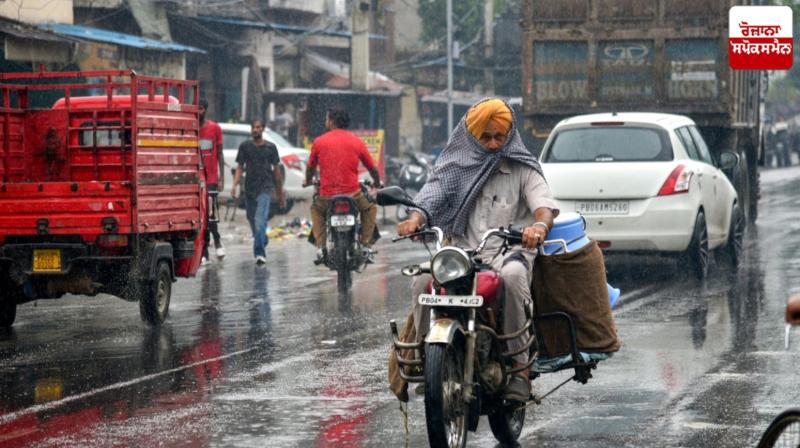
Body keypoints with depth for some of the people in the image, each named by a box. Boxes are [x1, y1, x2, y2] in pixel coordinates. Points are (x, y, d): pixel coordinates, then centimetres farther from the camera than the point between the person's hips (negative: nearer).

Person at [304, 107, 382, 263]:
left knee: (316, 209, 32)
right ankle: (366, 245, 15)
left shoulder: (319, 142, 3)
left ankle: (320, 247, 15)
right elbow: (372, 168, 12)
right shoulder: (357, 142, 4)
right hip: (352, 195, -1)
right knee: (370, 207, 28)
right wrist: (377, 184, 34)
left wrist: (308, 182, 39)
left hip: (327, 196, 1)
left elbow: (310, 167, 17)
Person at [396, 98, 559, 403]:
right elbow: (432, 193, 4)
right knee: (425, 281, -29)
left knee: (512, 275, -39)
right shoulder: (456, 166, 17)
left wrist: (540, 224, -30)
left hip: (507, 252, -2)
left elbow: (544, 203, -4)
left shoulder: (522, 169, 11)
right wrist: (415, 218, -20)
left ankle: (519, 365, -32)